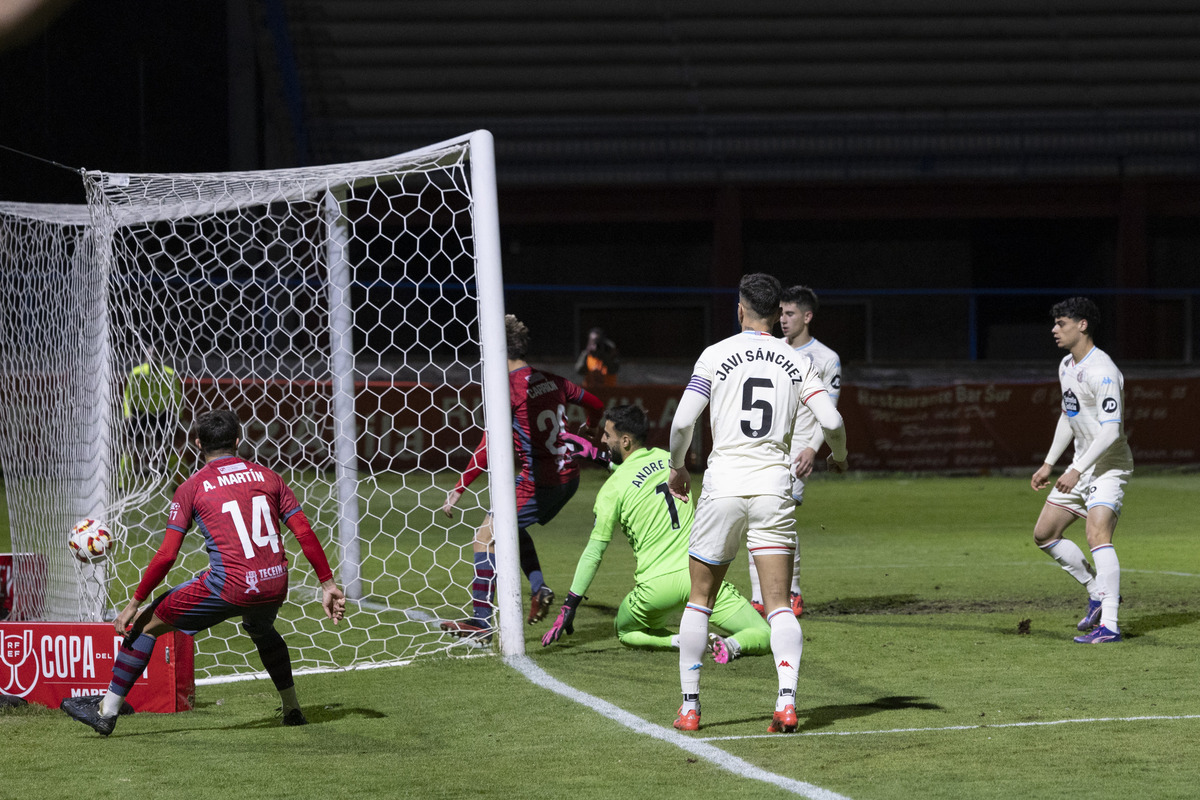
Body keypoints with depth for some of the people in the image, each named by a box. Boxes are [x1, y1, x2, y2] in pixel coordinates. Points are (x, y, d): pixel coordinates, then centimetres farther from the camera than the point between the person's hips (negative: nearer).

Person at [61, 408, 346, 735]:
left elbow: (166, 556, -2)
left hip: (229, 587, -5)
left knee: (147, 624, 10)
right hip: (275, 585, 5)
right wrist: (328, 584, 13)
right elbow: (306, 534, 8)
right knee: (262, 630, 40)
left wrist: (134, 604, 5)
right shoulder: (267, 477, 13)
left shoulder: (192, 488, 2)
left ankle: (107, 711, 10)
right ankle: (292, 709, 46)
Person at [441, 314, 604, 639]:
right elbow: (596, 405, 24)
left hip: (538, 481, -8)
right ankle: (538, 588, 14)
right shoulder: (551, 381, 9)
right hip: (568, 475, 8)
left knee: (486, 537, -2)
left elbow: (487, 450, -17)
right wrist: (587, 430, 47)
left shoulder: (509, 388, -13)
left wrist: (459, 490, -13)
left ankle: (481, 620, -6)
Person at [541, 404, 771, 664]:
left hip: (657, 586, -3)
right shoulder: (670, 459, 10)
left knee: (625, 632, 28)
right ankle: (732, 644, -27)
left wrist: (569, 607, 4)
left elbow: (594, 552, -1)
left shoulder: (613, 488, -3)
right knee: (764, 638, 7)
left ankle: (681, 640, 0)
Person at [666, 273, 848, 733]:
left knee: (699, 599, 12)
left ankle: (690, 706, 12)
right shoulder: (796, 362, 6)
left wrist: (677, 468, 13)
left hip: (724, 486, -1)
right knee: (779, 605, 1)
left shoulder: (716, 356, 0)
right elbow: (831, 421, -2)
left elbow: (682, 422, -5)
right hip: (774, 488, 1)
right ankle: (786, 699, -19)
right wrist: (839, 455, 20)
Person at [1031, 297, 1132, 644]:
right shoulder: (1067, 366, 9)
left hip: (1109, 466, -10)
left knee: (1097, 535, -26)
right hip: (1082, 465, 10)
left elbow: (1111, 430, -27)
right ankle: (1099, 591, 24)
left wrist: (1077, 471, -31)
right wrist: (1048, 464, 22)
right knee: (1044, 535, 12)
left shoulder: (1102, 372, -22)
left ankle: (1109, 626, -30)